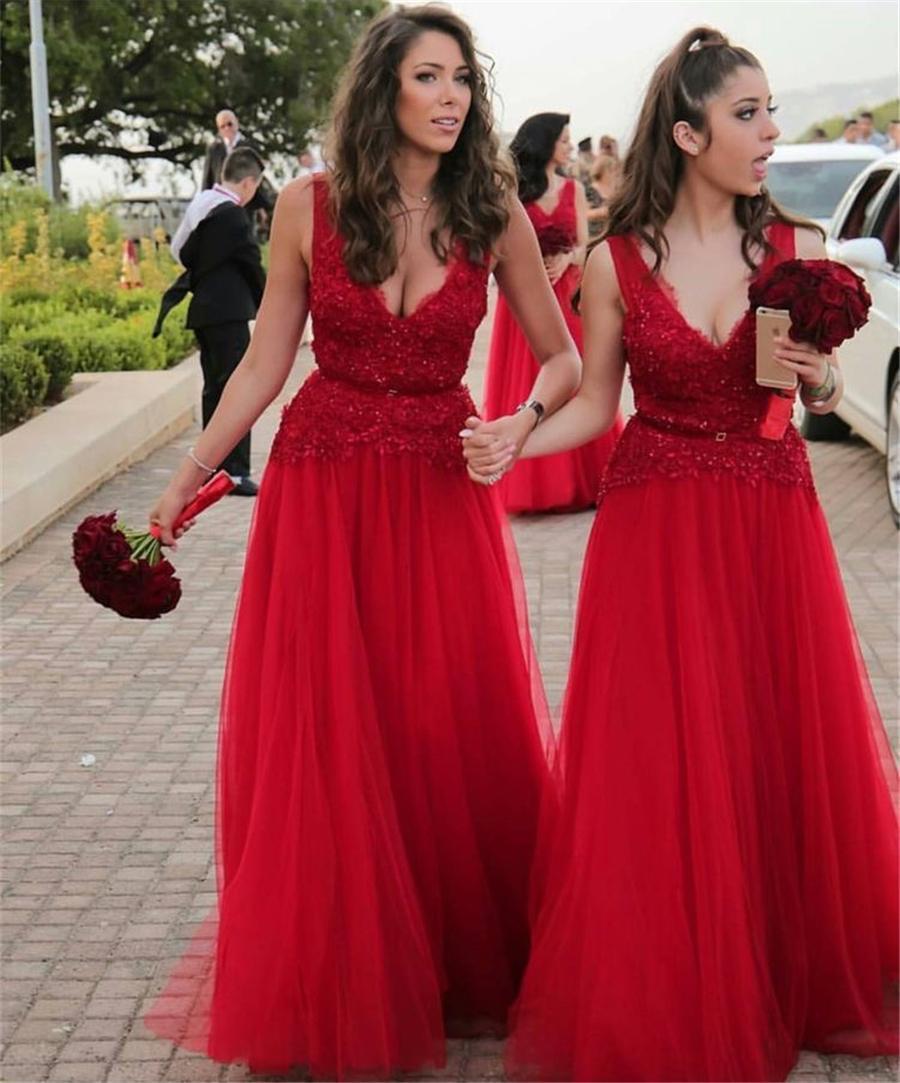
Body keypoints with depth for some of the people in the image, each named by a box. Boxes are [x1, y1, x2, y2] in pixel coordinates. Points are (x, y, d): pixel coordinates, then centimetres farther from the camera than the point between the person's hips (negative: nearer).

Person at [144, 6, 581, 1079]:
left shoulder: (492, 215, -2)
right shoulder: (308, 206, -3)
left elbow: (563, 359, 5)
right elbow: (265, 361, 4)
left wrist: (523, 419, -15)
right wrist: (190, 474, 2)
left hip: (444, 497, 0)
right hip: (320, 493, 0)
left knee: (458, 732, 6)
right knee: (321, 739, 5)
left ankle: (466, 961, 27)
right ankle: (338, 980, 22)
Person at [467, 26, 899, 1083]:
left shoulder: (797, 250, 1)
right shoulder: (616, 263, -3)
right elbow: (595, 402, 4)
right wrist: (509, 444, -12)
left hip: (771, 526, 2)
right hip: (655, 529, -1)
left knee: (784, 753, 6)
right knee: (659, 772, 2)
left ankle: (795, 980, 27)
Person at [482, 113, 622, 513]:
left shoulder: (573, 189, 9)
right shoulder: (513, 191, -1)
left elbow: (584, 246, 8)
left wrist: (566, 259, -12)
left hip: (565, 296, 3)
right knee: (527, 385, 1)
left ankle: (579, 478, 8)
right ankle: (530, 481, 8)